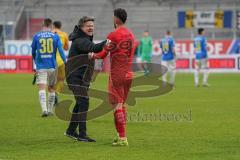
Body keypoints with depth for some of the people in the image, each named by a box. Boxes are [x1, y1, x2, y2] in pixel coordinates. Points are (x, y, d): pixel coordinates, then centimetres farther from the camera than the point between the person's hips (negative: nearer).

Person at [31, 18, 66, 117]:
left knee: (42, 88, -8)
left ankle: (44, 109, -25)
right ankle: (50, 110, 20)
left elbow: (33, 51, 13)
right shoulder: (55, 36, 2)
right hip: (52, 66, 1)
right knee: (51, 89, 15)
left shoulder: (36, 36, 3)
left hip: (41, 66, -1)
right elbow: (61, 51, -6)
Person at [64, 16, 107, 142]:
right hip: (75, 76, -11)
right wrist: (104, 43, -53)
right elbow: (92, 48, -37)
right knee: (83, 102, -16)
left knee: (80, 103, 17)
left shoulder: (85, 39, 18)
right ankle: (82, 134, -18)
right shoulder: (80, 40, -18)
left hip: (83, 77, 11)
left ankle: (71, 130, 28)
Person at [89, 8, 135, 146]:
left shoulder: (114, 35, -12)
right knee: (123, 104, 15)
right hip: (128, 73, 7)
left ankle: (122, 138, -9)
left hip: (117, 74, -7)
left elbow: (103, 54, -7)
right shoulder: (130, 35, 10)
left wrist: (93, 56, 11)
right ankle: (122, 136, 18)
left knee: (117, 105, -5)